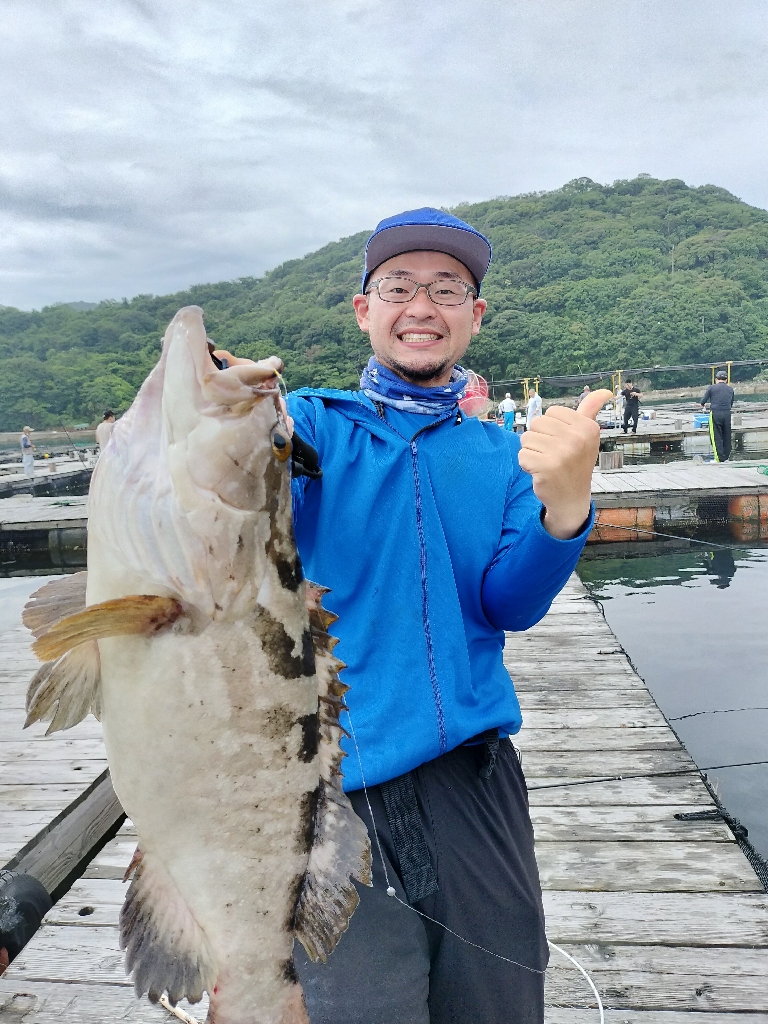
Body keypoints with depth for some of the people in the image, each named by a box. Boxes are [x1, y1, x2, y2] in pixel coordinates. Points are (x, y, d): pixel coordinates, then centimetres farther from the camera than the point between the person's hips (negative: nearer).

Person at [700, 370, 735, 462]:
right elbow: (731, 404, 17)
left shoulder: (711, 388, 1)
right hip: (727, 414, 4)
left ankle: (720, 458, -3)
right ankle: (726, 457, 18)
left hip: (715, 414, -4)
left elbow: (703, 401, 2)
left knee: (716, 437, -1)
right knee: (727, 436, 12)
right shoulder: (731, 389, 13)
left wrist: (703, 405, 25)